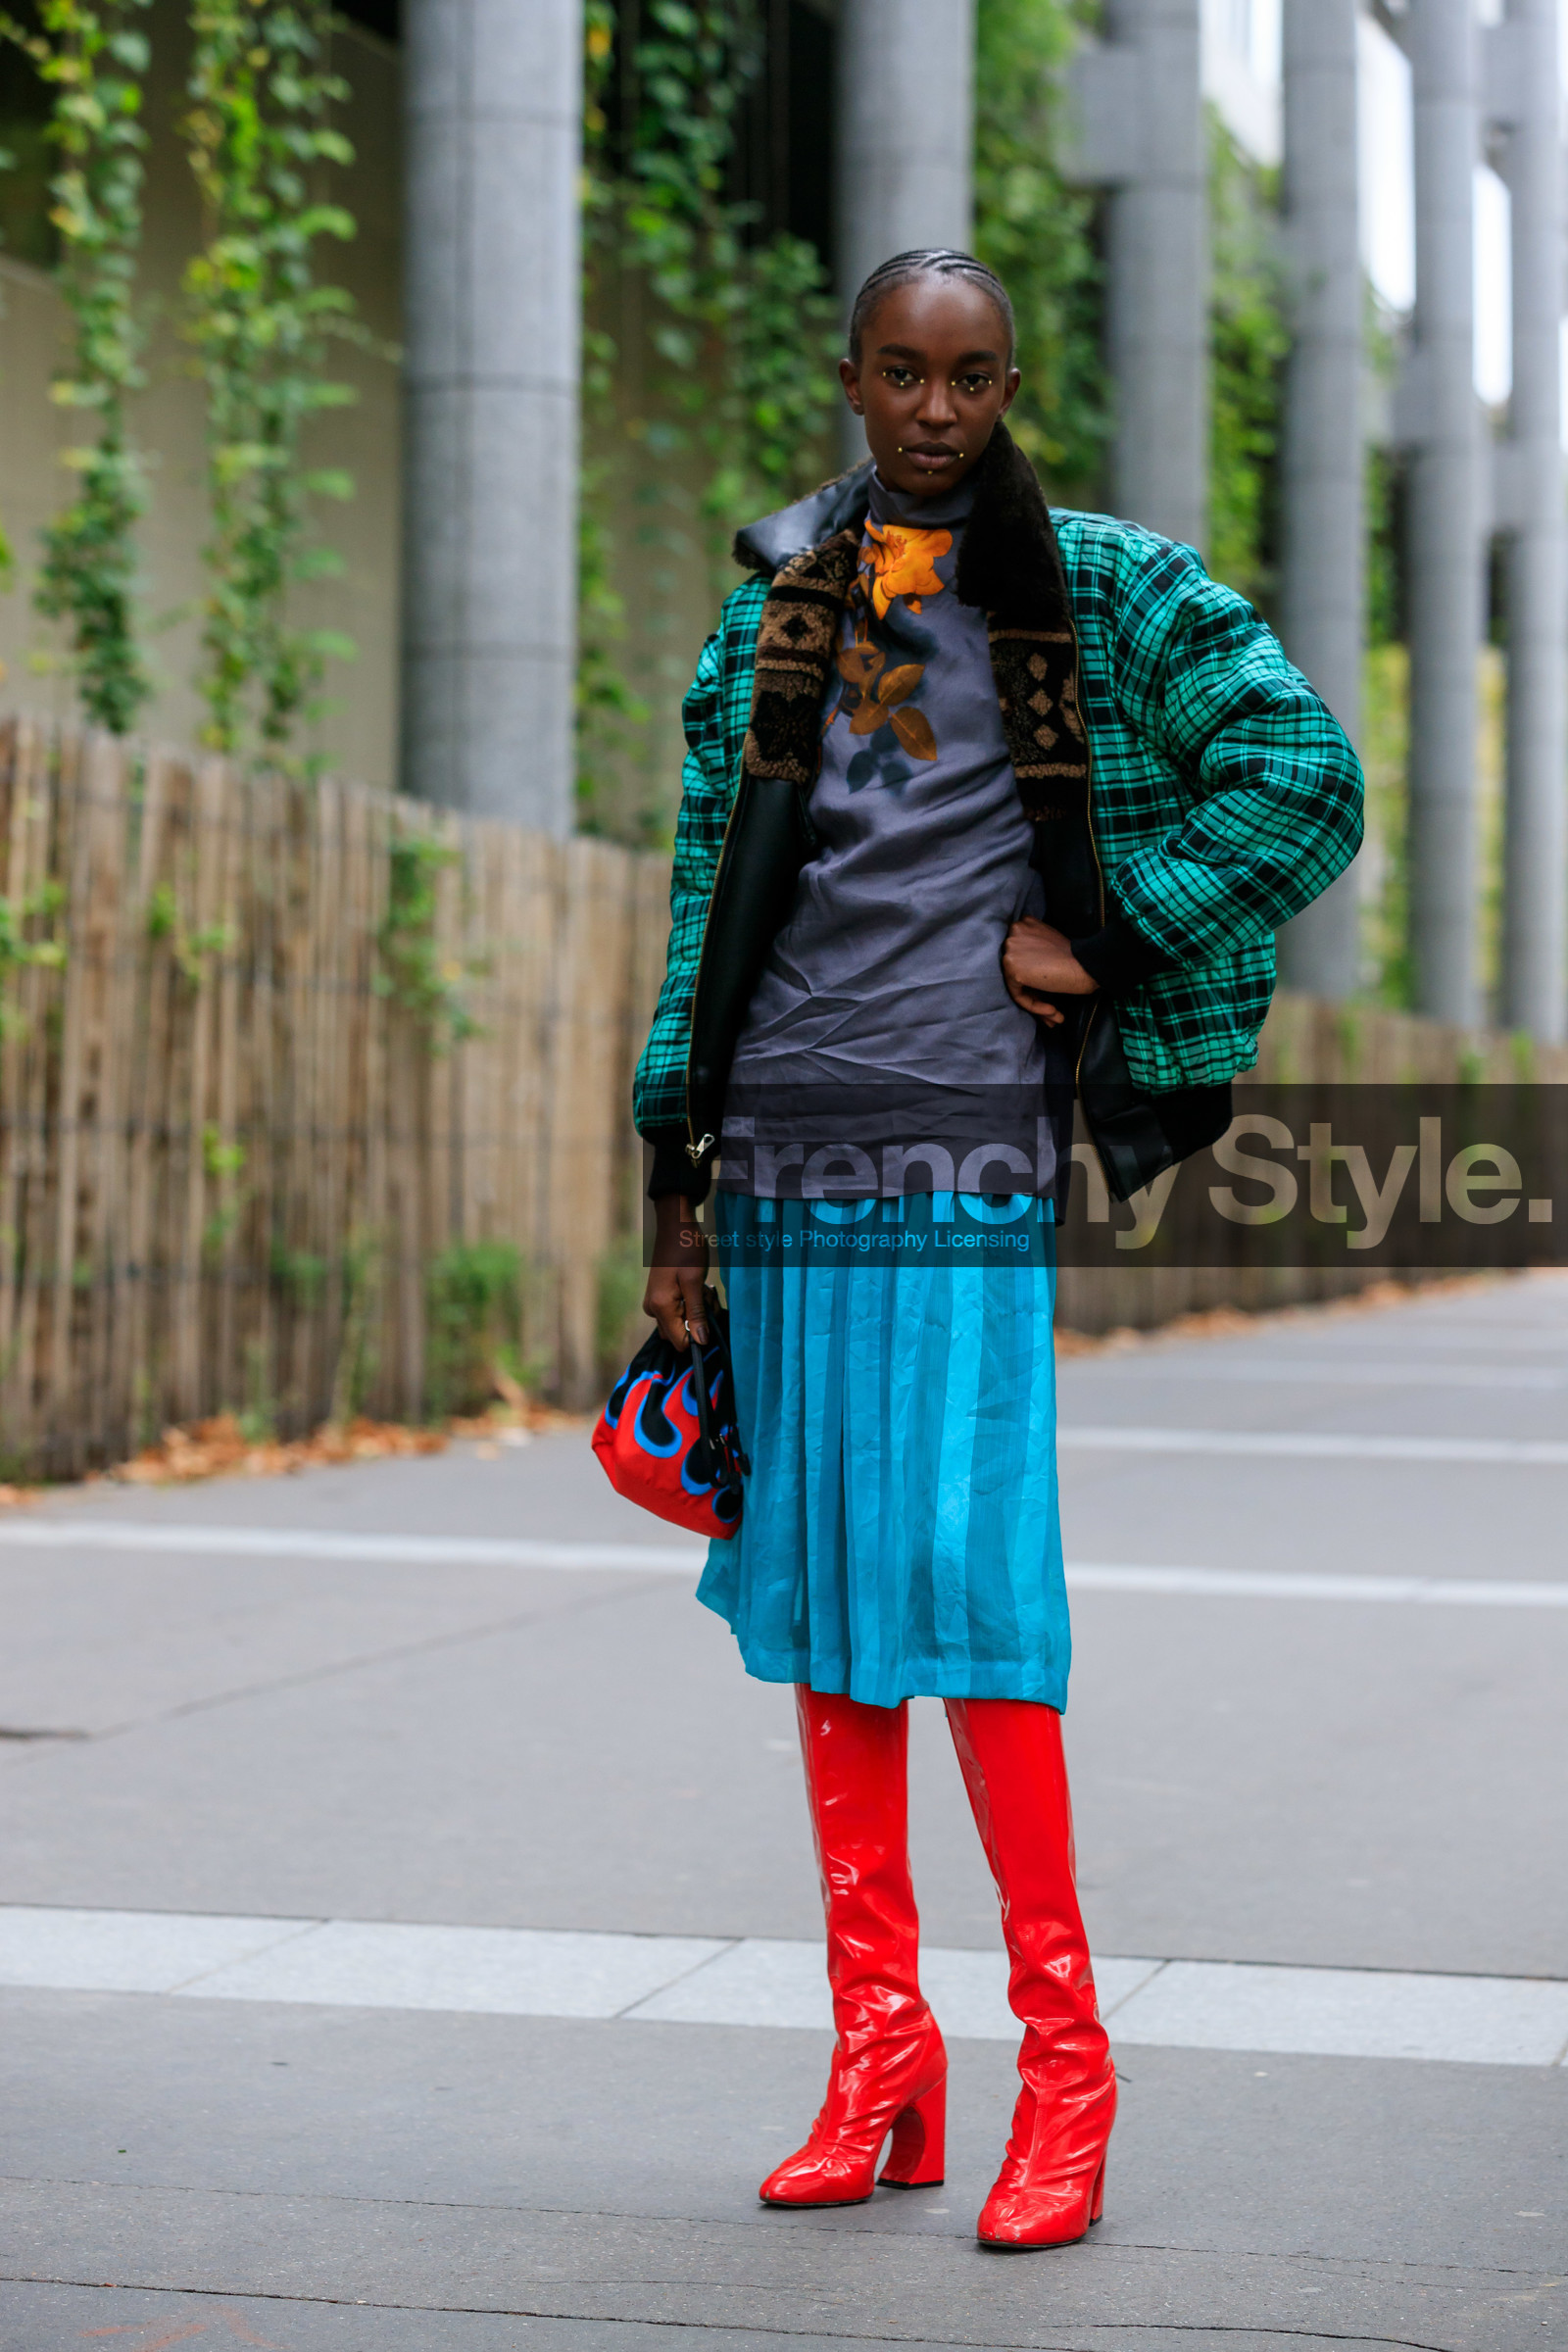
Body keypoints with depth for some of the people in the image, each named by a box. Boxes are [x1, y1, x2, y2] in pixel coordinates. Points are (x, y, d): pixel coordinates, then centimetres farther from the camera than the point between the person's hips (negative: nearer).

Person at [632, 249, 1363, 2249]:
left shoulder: (1099, 587, 4)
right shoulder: (774, 601, 15)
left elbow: (1305, 779, 0)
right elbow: (708, 885, 15)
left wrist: (1095, 938, -5)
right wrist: (674, 1177, 11)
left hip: (965, 1150, -4)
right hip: (784, 1153, 5)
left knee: (965, 1589, -10)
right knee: (819, 1593, 6)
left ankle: (1064, 2061, 1)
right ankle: (878, 2049, 15)